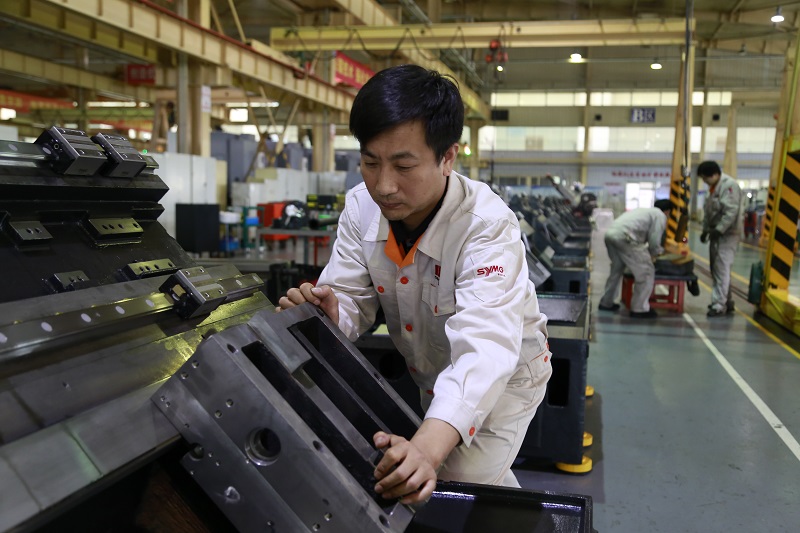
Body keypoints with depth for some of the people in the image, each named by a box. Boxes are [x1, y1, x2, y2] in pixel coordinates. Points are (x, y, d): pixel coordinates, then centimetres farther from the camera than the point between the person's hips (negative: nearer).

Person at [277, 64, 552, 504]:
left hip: (504, 375, -5)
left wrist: (428, 448, -65)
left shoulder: (487, 228, -36)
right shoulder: (362, 209, -18)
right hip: (428, 376, 6)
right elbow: (351, 305, -15)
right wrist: (328, 313, -41)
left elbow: (484, 347, -49)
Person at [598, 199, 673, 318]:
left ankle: (606, 303, 34)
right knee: (646, 272, 4)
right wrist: (658, 252, 22)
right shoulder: (660, 216, 9)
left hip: (610, 233, 9)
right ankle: (640, 309, 8)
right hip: (624, 237, -9)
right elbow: (654, 241, 1)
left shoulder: (645, 211, 33)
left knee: (616, 269, 27)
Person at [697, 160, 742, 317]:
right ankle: (726, 302, 23)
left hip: (726, 235, -10)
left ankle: (719, 305, -8)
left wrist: (719, 230, -23)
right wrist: (706, 229, 14)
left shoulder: (729, 185, -15)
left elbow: (731, 212, -22)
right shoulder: (714, 187, 15)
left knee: (722, 270, -10)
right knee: (717, 270, 13)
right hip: (716, 234, 10)